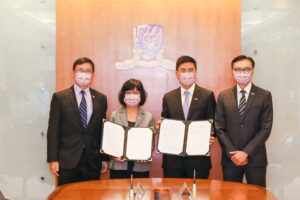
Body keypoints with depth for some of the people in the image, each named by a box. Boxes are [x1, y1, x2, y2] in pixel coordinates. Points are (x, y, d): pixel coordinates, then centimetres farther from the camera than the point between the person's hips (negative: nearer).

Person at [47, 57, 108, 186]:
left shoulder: (101, 99, 8)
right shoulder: (60, 97, 0)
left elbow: (103, 130, 10)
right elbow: (53, 130, -2)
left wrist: (105, 158, 9)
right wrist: (53, 159, -7)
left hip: (93, 162, 2)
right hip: (68, 161, -2)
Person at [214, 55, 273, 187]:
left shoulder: (264, 96, 0)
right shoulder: (223, 96, 5)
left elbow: (266, 128, -5)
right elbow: (219, 128, 3)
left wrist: (246, 152, -12)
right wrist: (232, 153, -8)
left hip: (255, 158, -1)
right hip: (230, 159, 1)